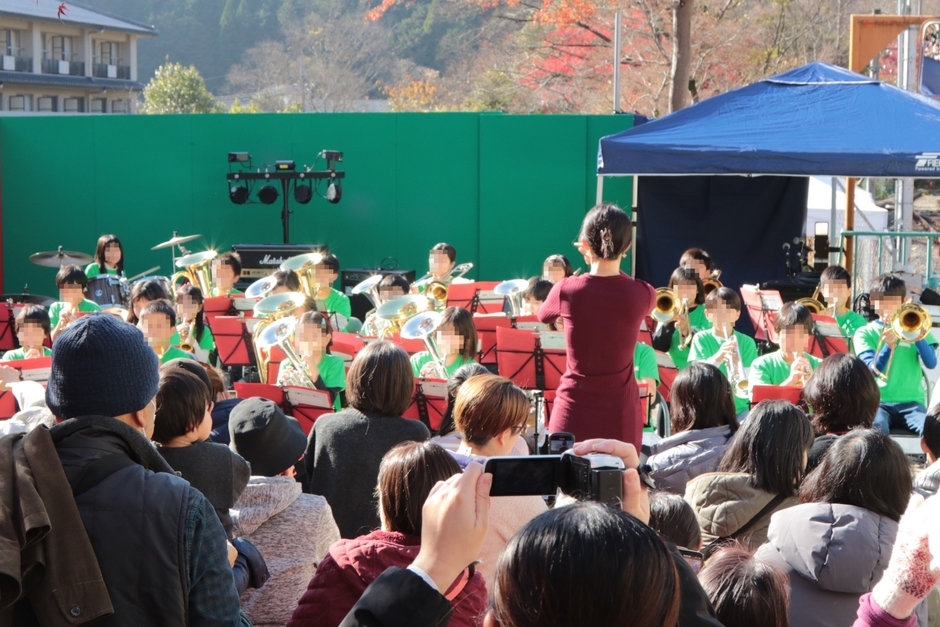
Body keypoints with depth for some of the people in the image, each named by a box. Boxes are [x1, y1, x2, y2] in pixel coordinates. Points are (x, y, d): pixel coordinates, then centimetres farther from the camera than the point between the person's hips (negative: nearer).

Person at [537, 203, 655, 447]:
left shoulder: (566, 290, -9)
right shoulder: (643, 295, -7)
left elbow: (543, 316, 16)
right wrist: (612, 268, 20)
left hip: (573, 416, -1)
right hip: (620, 418, 1)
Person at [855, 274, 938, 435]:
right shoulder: (865, 333, 8)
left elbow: (931, 363, 1)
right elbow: (873, 369, -6)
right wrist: (889, 345, -23)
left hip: (911, 402, 2)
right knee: (874, 429, -37)